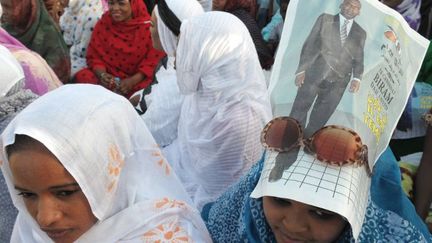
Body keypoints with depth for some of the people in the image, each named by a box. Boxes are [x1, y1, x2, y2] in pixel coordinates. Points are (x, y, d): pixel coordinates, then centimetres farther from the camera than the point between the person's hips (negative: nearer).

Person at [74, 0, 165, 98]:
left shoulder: (148, 26, -8)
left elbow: (154, 60, -10)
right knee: (81, 77, -23)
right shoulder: (103, 24, 2)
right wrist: (102, 74, -18)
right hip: (109, 77, 3)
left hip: (139, 79, -2)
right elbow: (94, 55, 4)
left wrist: (133, 80, -23)